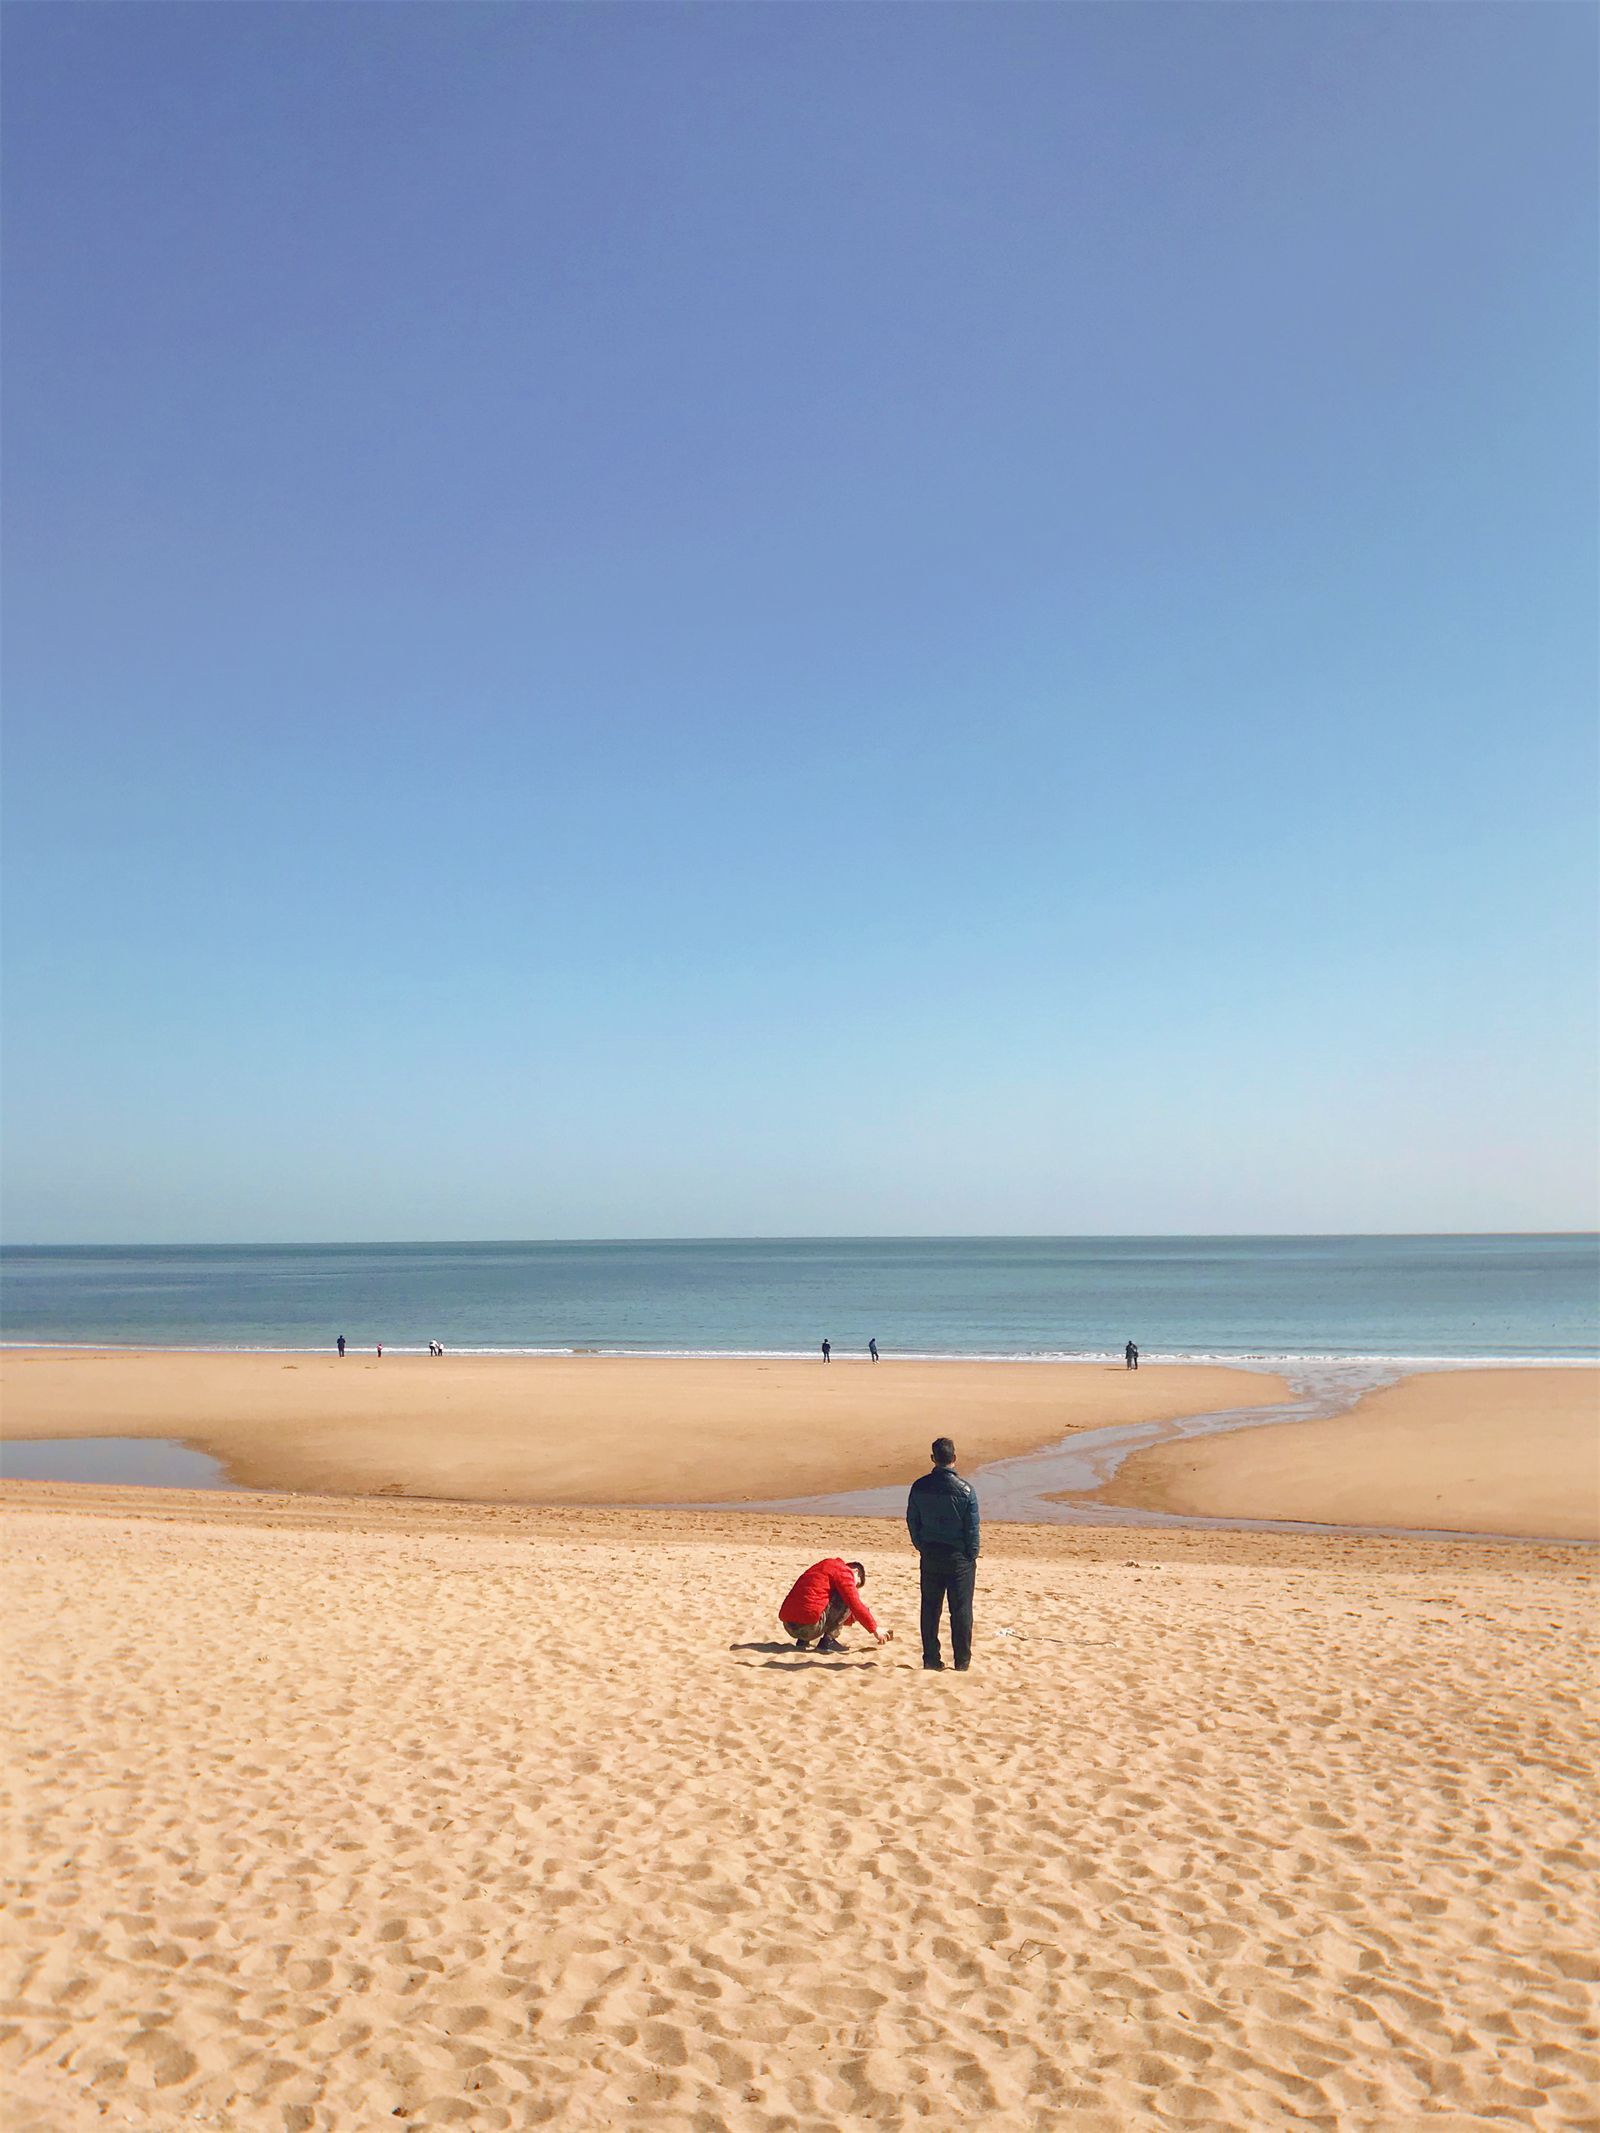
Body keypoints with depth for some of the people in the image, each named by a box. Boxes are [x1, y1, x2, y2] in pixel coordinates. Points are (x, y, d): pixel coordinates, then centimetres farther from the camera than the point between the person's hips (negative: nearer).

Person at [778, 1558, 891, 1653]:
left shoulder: (825, 1567, 29)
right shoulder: (844, 1571, 2)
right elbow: (855, 1605, -6)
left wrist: (855, 1617, 30)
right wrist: (875, 1630, 3)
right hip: (809, 1627, -9)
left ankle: (802, 1640, 16)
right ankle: (828, 1640, 2)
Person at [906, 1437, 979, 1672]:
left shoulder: (919, 1487, -4)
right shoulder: (966, 1490, -13)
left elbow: (912, 1521, 4)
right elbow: (972, 1528, -9)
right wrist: (972, 1556, 3)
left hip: (930, 1557, 3)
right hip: (959, 1556, -3)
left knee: (930, 1609, 11)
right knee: (961, 1610, 7)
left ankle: (931, 1659, 15)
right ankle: (962, 1661, 11)